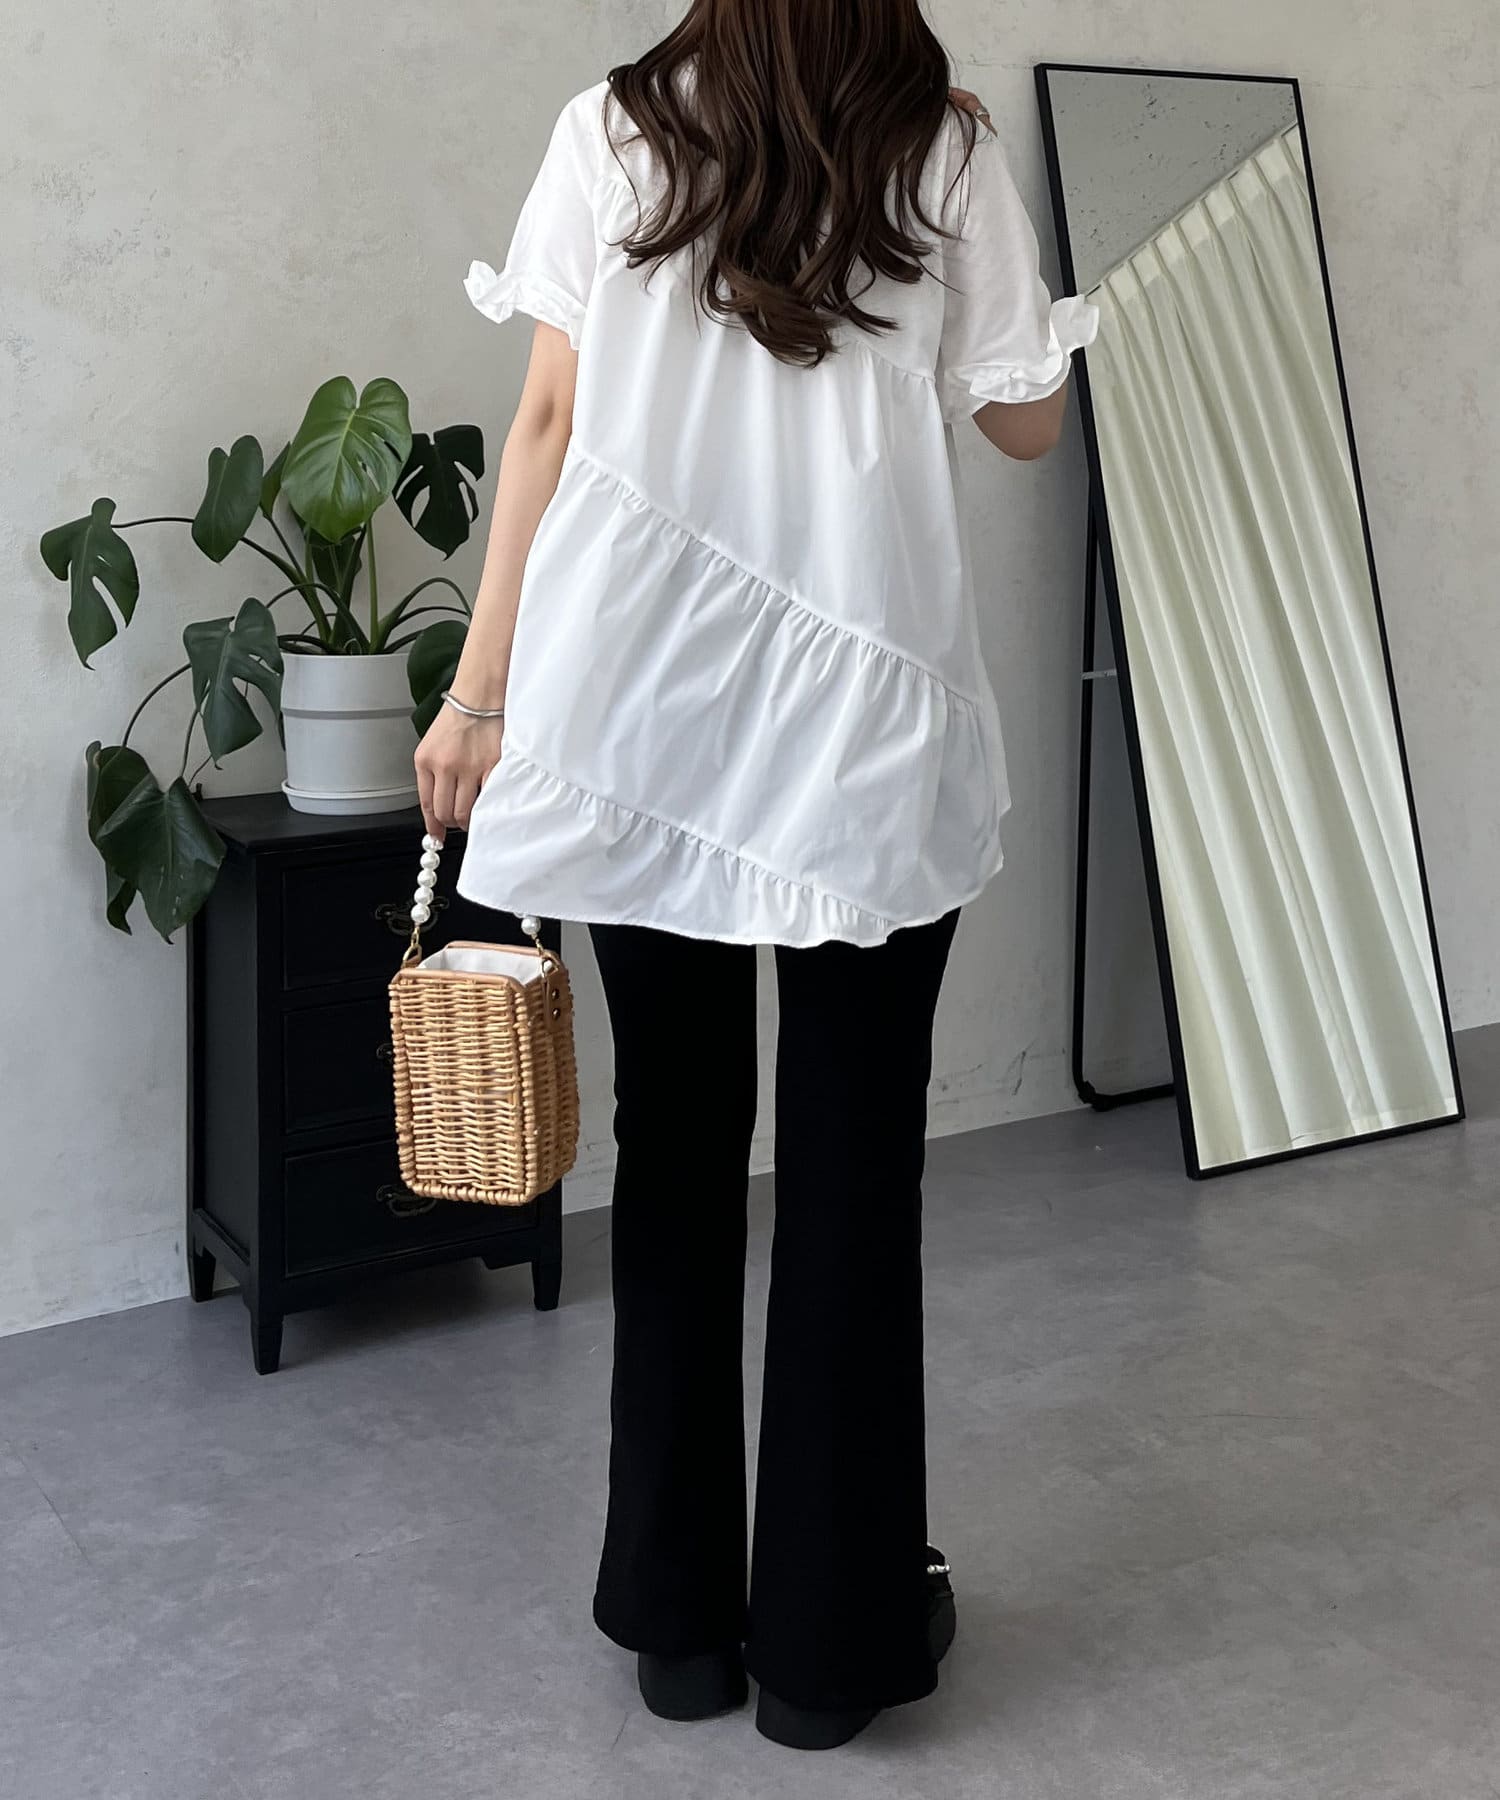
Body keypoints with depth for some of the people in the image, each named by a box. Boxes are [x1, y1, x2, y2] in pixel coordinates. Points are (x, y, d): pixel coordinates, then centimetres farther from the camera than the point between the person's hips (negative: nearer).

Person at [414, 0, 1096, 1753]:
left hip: (639, 704, 2)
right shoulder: (947, 150, 3)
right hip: (861, 711, -1)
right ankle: (832, 1636, 16)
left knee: (676, 1141, 10)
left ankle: (678, 1613, 20)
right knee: (852, 1161, 6)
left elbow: (549, 420, 2)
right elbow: (1026, 421, 10)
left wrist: (482, 685, 4)